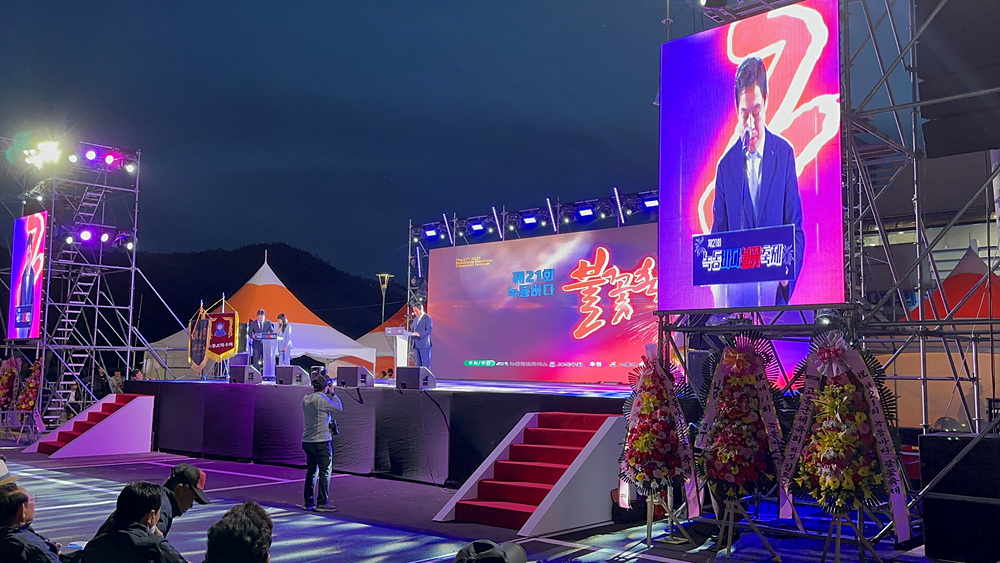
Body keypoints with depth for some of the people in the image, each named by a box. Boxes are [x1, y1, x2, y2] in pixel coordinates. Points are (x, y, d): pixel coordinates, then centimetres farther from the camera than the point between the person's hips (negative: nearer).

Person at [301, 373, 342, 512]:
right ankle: (322, 503, -2)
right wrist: (332, 393, 3)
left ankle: (308, 502, 18)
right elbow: (339, 407, -8)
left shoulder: (306, 399, 9)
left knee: (311, 471, 14)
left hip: (307, 441, 8)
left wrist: (329, 394, 16)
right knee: (325, 472, -1)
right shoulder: (321, 399, -16)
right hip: (321, 441, -8)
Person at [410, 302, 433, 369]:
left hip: (424, 344, -8)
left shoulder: (427, 318, -5)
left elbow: (429, 330, -14)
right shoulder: (415, 319, 20)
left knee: (425, 364, -7)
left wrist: (419, 334, -26)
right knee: (418, 364, 8)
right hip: (416, 344, 8)